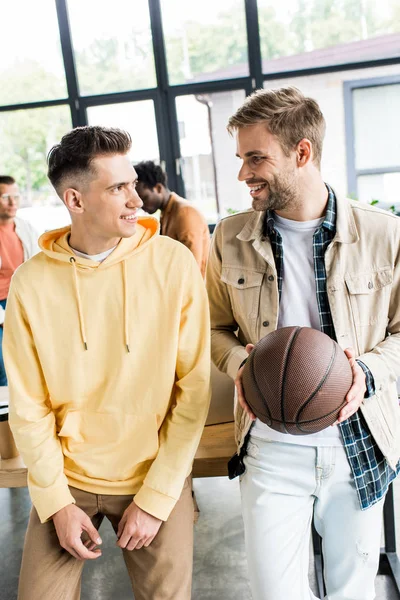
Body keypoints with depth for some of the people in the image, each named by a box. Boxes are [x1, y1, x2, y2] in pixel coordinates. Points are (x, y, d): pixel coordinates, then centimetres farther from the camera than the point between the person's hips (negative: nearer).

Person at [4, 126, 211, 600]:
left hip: (157, 479, 0)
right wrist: (56, 501, -7)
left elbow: (193, 390, -10)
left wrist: (156, 498, -10)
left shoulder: (174, 264, -12)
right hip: (67, 480, 1)